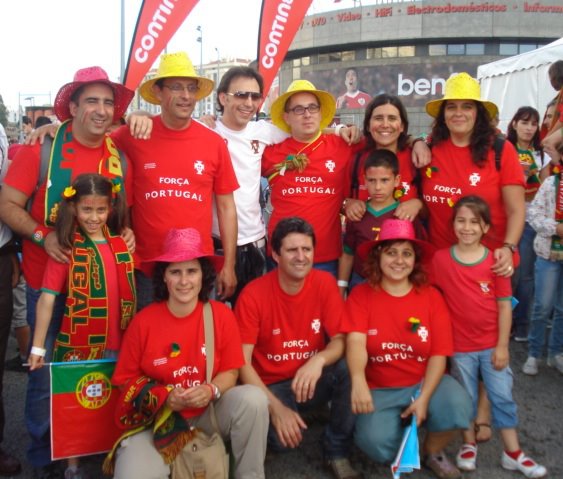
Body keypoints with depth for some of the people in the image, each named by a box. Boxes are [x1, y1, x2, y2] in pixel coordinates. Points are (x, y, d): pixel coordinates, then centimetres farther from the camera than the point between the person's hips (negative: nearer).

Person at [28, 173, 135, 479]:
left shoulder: (121, 244, 4)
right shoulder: (66, 248, -8)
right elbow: (47, 298, -12)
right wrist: (38, 346, -15)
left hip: (117, 343, 4)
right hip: (77, 343, -3)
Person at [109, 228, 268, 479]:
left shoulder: (222, 315, -9)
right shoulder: (143, 321, -10)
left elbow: (229, 372, -2)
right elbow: (127, 379, -2)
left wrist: (211, 391, -24)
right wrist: (163, 397, -18)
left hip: (209, 412, 2)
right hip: (157, 419, -1)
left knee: (253, 399, -27)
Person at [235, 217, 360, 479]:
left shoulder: (324, 283, -9)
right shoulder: (253, 295, -18)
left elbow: (341, 340, -10)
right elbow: (241, 362, -17)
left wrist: (318, 360, -34)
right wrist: (276, 407, -27)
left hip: (314, 381, 3)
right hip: (272, 386, -3)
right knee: (282, 438, -32)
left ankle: (337, 450, -7)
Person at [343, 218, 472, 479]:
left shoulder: (431, 296, -2)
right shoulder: (361, 295, -6)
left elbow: (439, 354, -5)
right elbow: (356, 342, -21)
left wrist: (424, 398, -17)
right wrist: (358, 381, -40)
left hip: (424, 382, 2)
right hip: (378, 389, -1)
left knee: (458, 407, -28)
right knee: (376, 443, -26)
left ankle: (433, 451, 7)